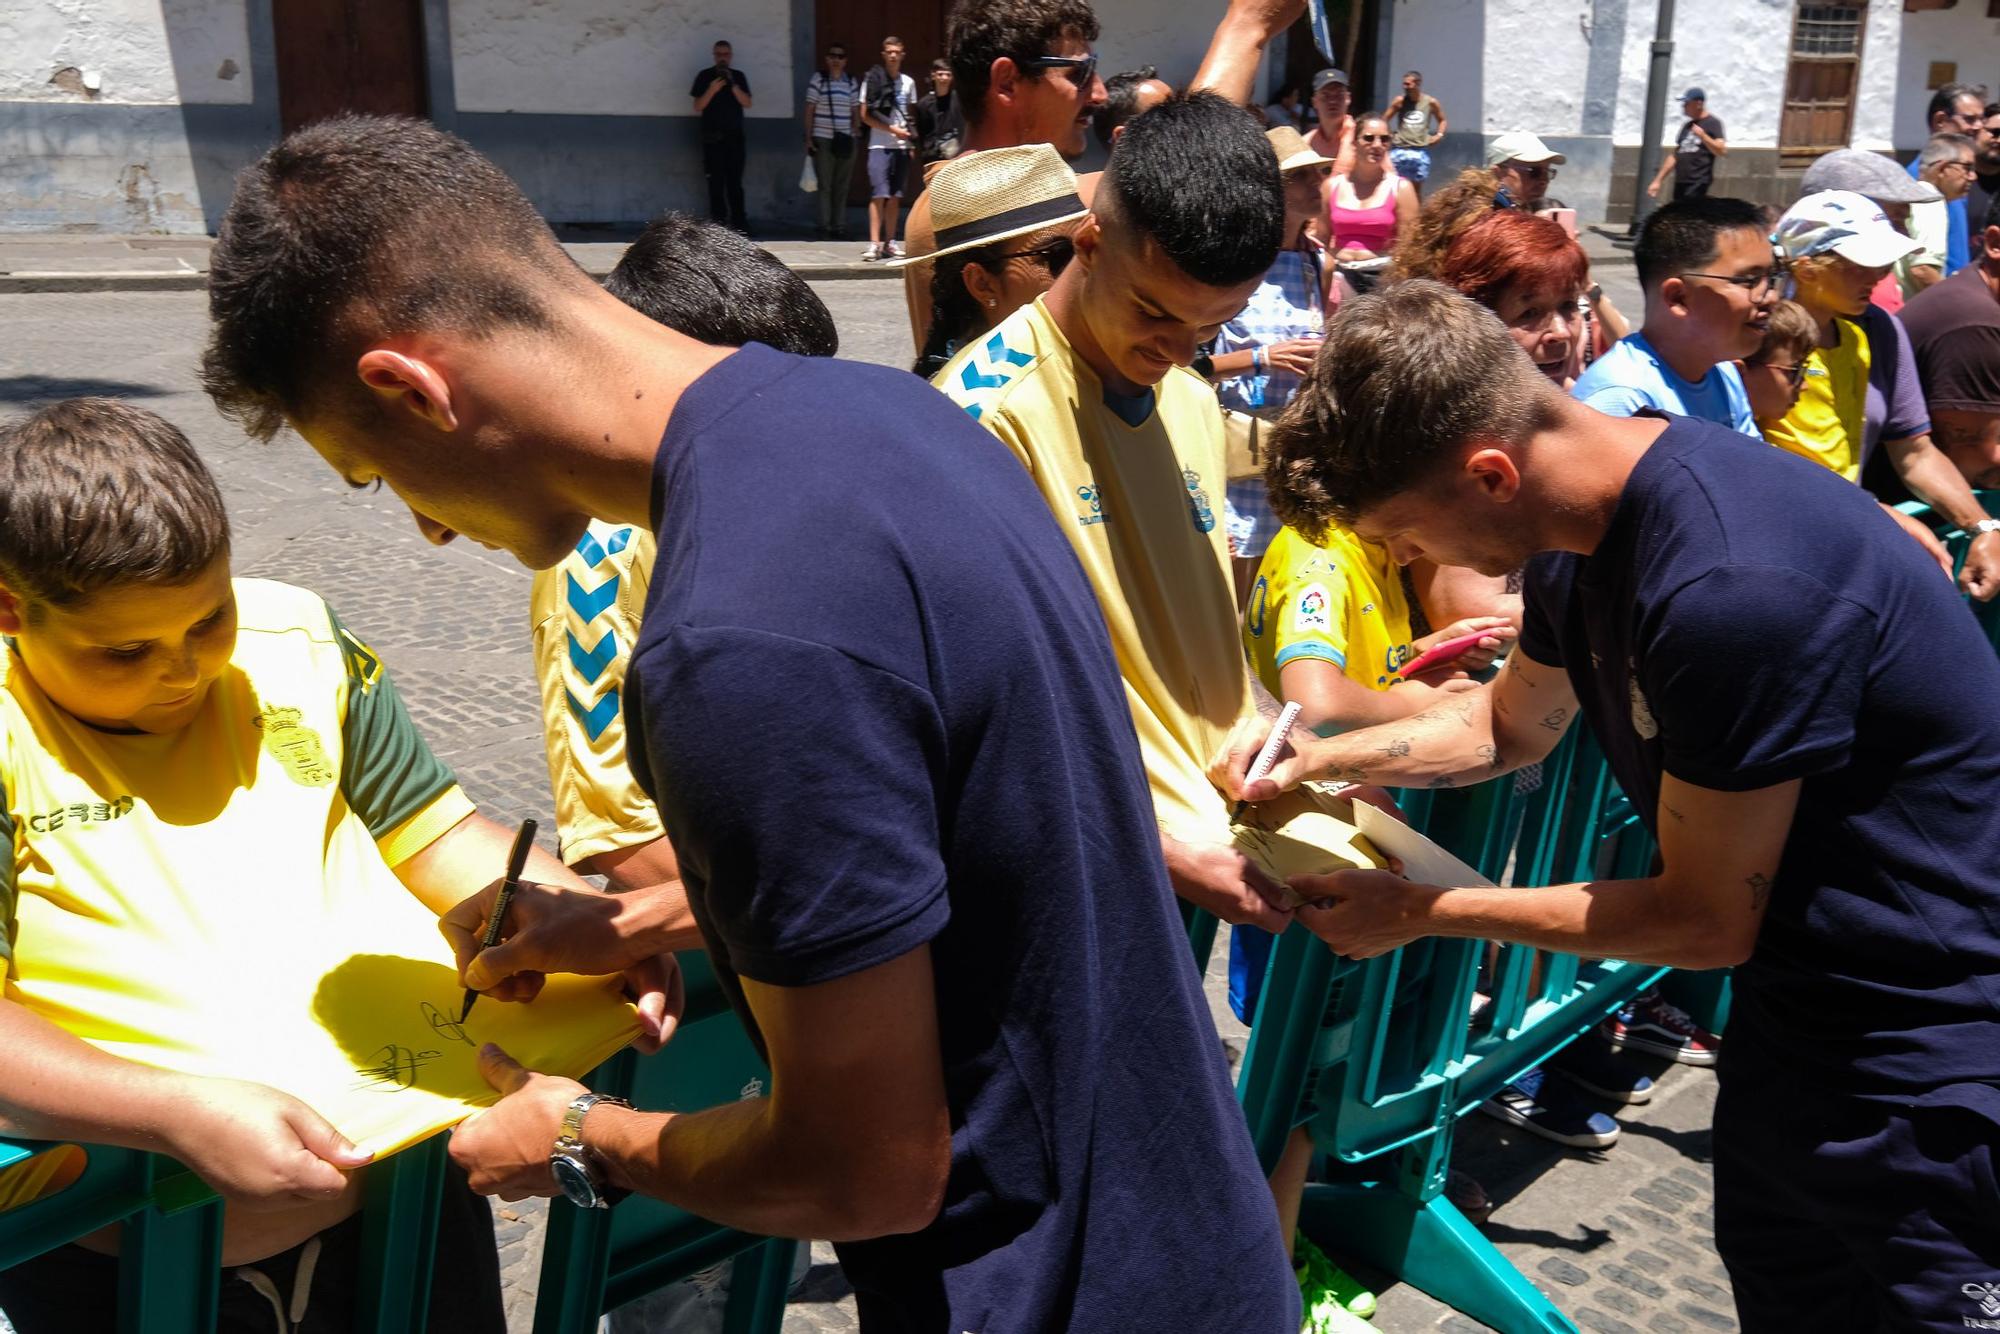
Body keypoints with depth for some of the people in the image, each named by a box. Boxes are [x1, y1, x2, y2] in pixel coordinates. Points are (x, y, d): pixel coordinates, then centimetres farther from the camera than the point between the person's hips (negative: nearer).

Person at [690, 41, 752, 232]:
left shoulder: (738, 76, 11)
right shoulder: (704, 76, 4)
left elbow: (747, 103, 1)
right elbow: (698, 107, -1)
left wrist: (733, 85, -12)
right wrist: (712, 90, -15)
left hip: (735, 136, 2)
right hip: (713, 137, -2)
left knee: (735, 182, 1)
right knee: (716, 183, -3)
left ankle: (740, 224, 2)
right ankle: (718, 224, -1)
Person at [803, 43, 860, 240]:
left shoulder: (851, 82, 11)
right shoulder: (818, 79, 1)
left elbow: (855, 111, 15)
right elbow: (809, 110, 1)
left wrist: (854, 135, 6)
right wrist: (808, 138, -4)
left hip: (846, 141, 3)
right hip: (823, 140, -3)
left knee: (842, 187, 5)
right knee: (825, 186, -3)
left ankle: (840, 227, 10)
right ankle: (825, 228, 1)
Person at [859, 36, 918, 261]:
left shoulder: (908, 82, 12)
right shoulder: (873, 80, -2)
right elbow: (865, 116, -4)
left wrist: (913, 138, 3)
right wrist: (893, 129, -11)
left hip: (902, 146, 5)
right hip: (880, 145, -5)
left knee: (895, 196, 5)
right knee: (879, 194, -12)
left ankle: (889, 242, 11)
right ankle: (874, 243, -14)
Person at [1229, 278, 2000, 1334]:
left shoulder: (1729, 588, -32)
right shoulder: (1584, 530, -3)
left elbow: (1707, 918, -21)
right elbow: (1511, 723, 16)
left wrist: (1421, 912, -14)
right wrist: (1323, 758, 0)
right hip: (1796, 999, 9)